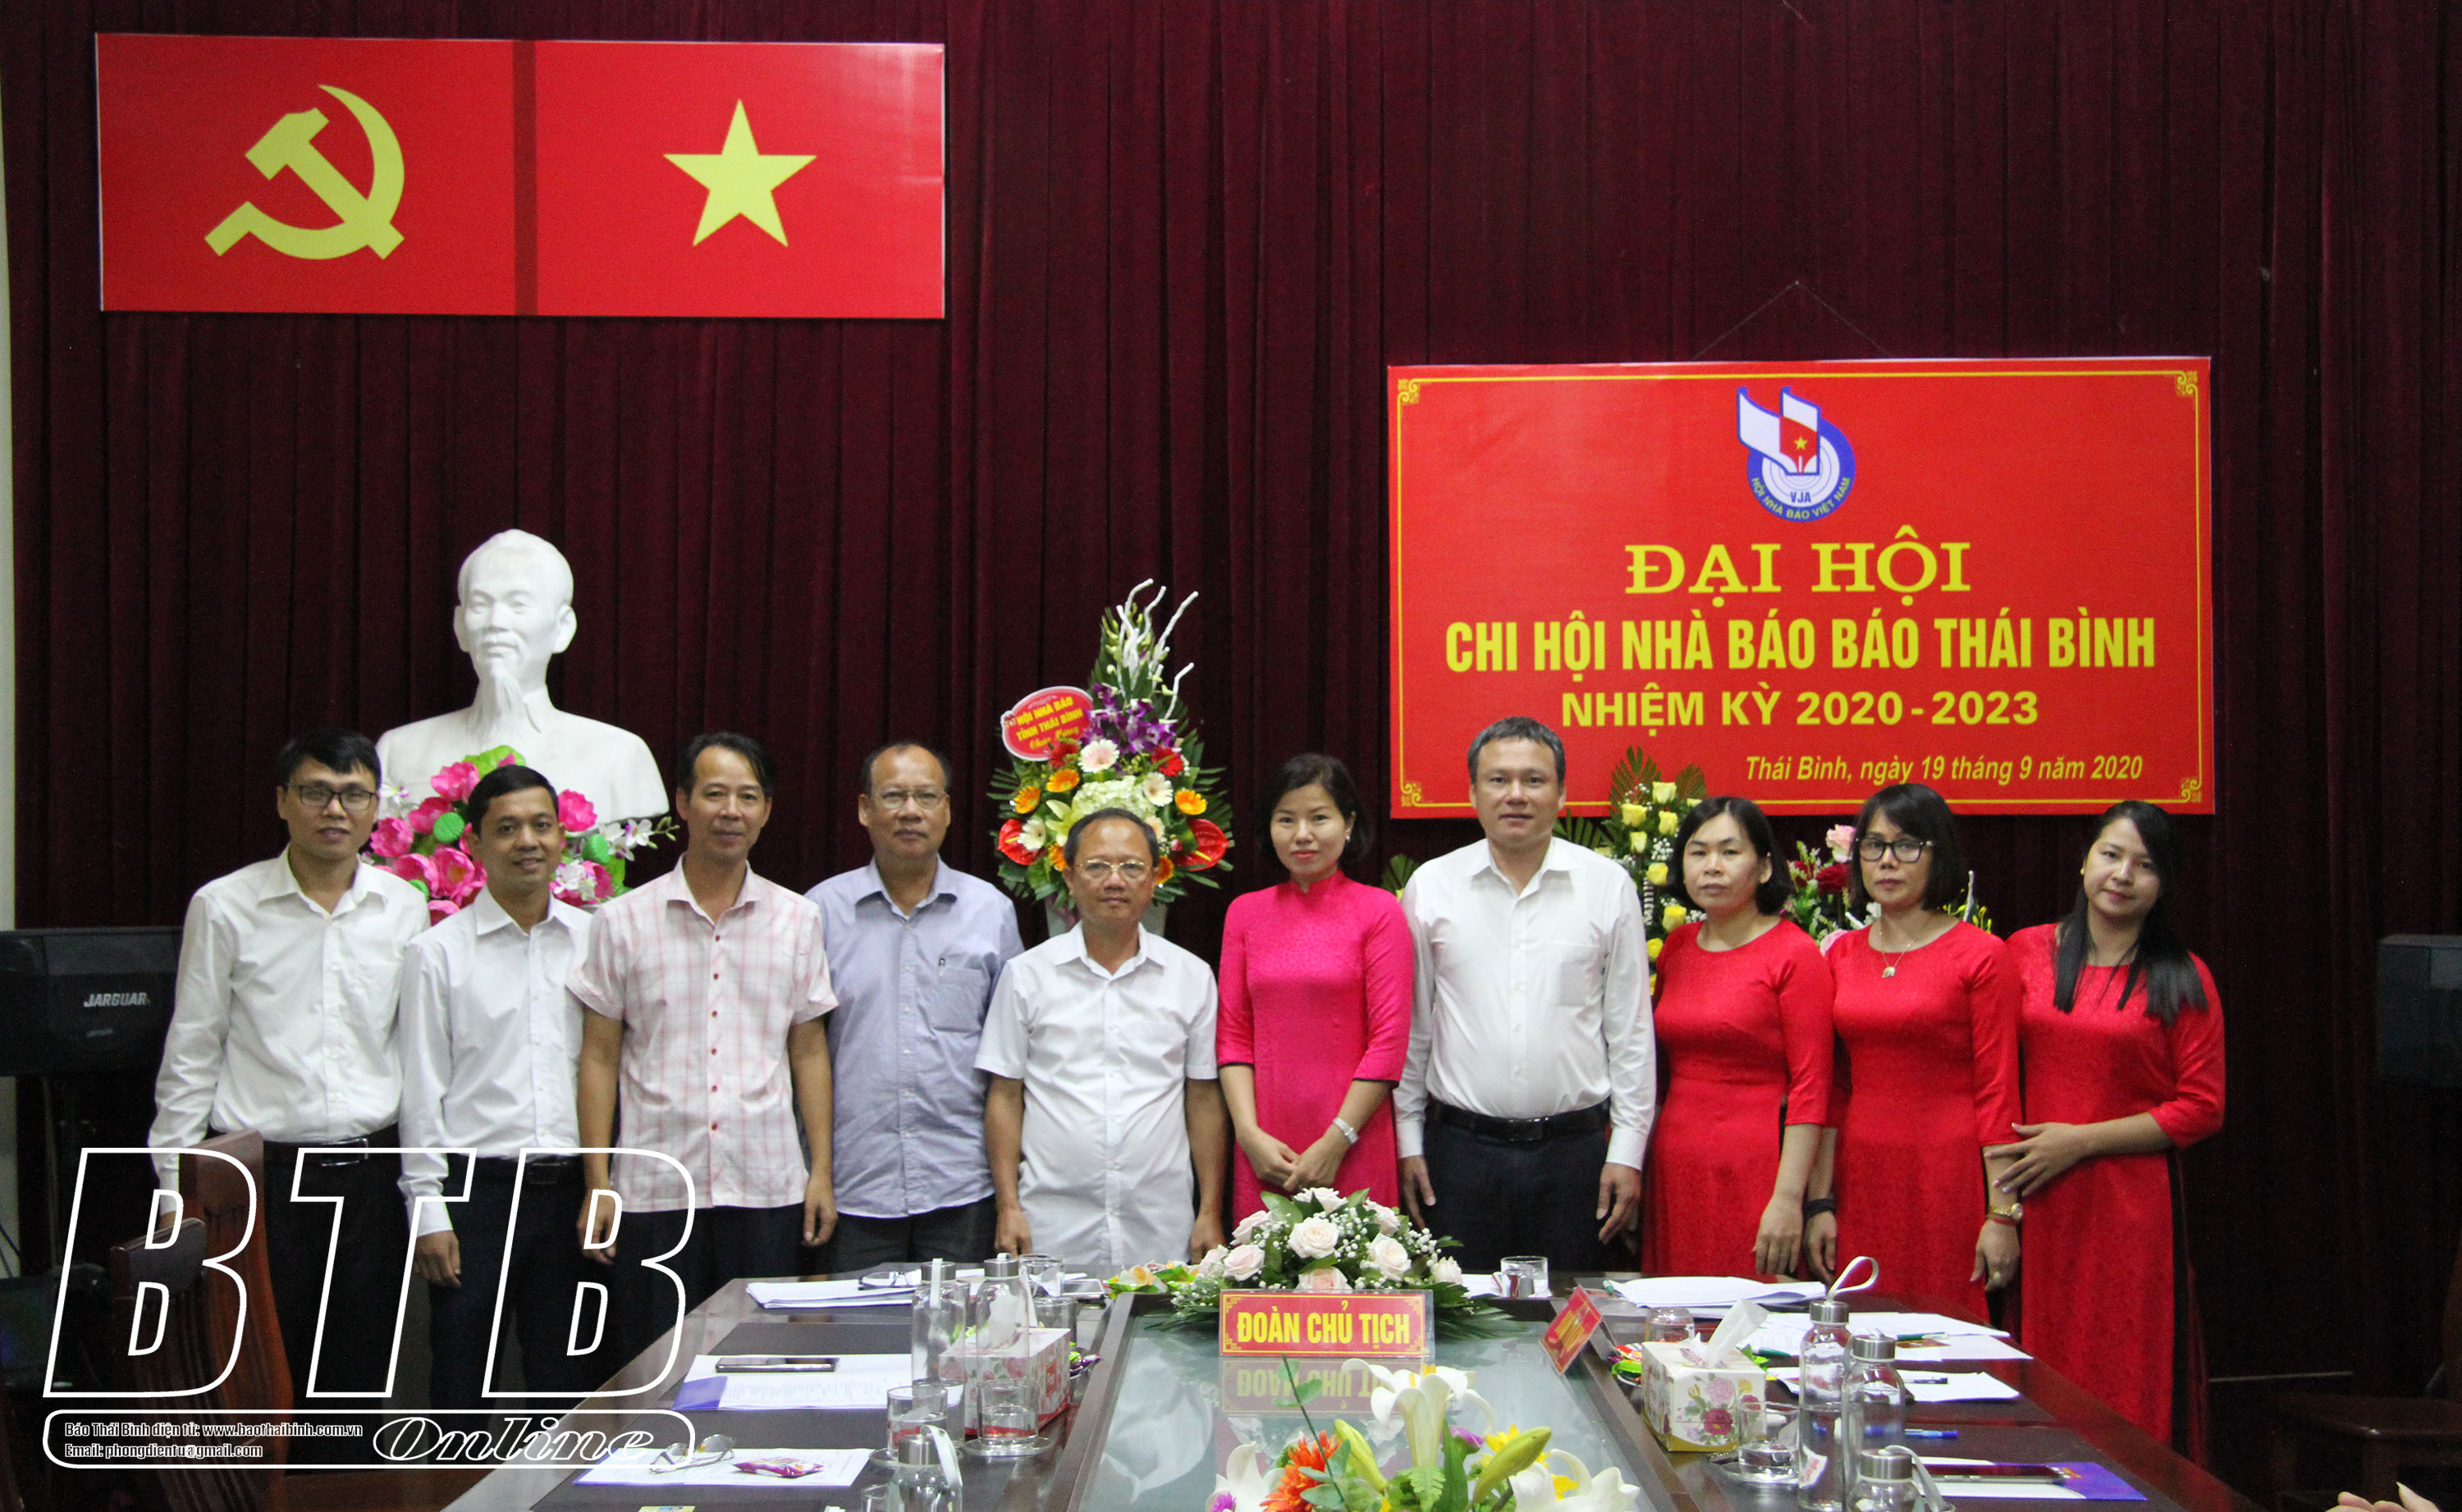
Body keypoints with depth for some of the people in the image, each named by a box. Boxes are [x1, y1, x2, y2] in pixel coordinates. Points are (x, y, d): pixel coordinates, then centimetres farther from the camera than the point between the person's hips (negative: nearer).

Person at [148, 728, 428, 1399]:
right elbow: (190, 1055, 3)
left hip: (368, 1173, 2)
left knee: (360, 1375, 8)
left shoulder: (404, 908, 5)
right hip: (261, 1170, -2)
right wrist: (178, 1186, 1)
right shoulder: (224, 908, -1)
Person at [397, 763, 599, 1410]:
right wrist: (428, 1211, -6)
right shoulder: (437, 953, 0)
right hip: (477, 1186, -2)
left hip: (570, 1187, 3)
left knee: (564, 1381, 9)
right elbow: (421, 1090, -1)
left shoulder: (596, 942, 8)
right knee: (460, 1383, 2)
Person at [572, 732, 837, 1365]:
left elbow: (809, 1051, 11)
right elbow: (599, 1058, 4)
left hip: (767, 1189, 1)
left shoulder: (797, 919, 8)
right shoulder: (624, 922, 3)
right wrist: (597, 1185, -1)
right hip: (656, 1191, -1)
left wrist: (821, 1171, 5)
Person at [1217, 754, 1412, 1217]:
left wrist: (1335, 1143, -10)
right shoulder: (1245, 912, 9)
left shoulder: (1378, 910, -1)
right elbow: (1233, 1034, 8)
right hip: (1264, 1150, 3)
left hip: (1353, 1150, -3)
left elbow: (1390, 1039, -5)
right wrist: (1249, 1134, -5)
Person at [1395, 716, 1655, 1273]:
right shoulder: (1430, 886, 4)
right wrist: (1408, 1141, 6)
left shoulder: (1609, 886, 2)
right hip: (1462, 1149, 0)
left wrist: (1627, 1150, 1)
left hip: (1575, 1147, 0)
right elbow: (1411, 1028, 9)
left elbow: (1631, 1030, 5)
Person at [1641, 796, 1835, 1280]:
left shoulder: (1795, 954, -6)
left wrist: (1789, 1198, -17)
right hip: (1675, 1167, 5)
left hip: (1756, 1168, -5)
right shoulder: (1676, 946, 11)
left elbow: (1810, 1087, -10)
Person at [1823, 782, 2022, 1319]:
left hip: (1947, 1173, -4)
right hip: (1861, 1173, 4)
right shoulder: (1842, 952, 10)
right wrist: (1819, 1200, 7)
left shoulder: (1980, 954, -4)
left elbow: (1997, 1089, -6)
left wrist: (2002, 1214, -11)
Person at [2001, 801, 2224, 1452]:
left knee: (2128, 1383, 0)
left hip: (2130, 1203, -2)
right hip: (2038, 1200, 2)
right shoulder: (2025, 953, 7)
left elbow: (2202, 1108, -2)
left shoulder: (2182, 979, 2)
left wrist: (2080, 1140, -8)